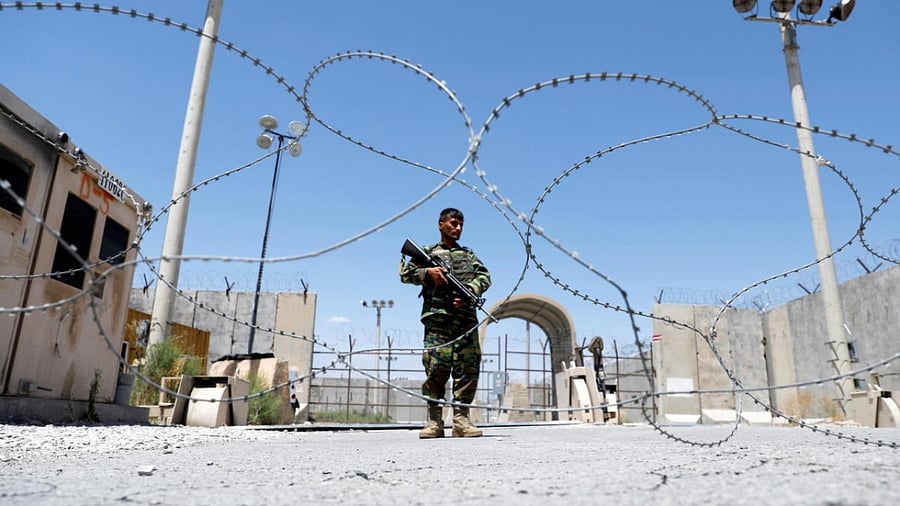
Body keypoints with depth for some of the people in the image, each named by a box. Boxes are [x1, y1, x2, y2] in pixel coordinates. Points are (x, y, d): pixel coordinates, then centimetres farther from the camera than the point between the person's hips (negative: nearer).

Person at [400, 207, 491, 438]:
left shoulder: (469, 254, 26)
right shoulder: (428, 252, 19)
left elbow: (484, 276, 13)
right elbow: (405, 272, 11)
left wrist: (470, 291, -7)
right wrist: (427, 272, -7)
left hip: (466, 317, 3)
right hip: (438, 318, -3)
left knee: (468, 368, -4)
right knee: (436, 368, -9)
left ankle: (461, 419, 0)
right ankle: (434, 421, -3)